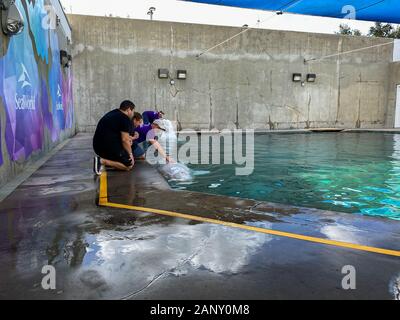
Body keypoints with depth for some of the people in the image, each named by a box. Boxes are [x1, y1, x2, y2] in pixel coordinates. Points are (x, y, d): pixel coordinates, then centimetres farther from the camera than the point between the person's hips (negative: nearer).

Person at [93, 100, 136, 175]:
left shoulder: (113, 113, 17)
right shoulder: (125, 119, -11)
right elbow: (124, 140, -13)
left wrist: (127, 137, 17)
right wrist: (130, 154, -1)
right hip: (108, 147, -9)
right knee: (129, 165, -3)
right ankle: (102, 161, -15)